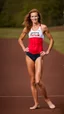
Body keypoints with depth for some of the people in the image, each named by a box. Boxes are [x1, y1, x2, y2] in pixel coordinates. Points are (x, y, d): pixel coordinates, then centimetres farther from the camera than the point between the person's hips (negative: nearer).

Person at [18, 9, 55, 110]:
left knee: (38, 81, -14)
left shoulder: (43, 27, 0)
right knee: (32, 81, 5)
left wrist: (47, 51, 0)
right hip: (29, 55, 4)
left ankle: (47, 99, 8)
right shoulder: (27, 28, 9)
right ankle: (36, 103, 13)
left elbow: (51, 39, 6)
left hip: (39, 55, -4)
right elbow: (20, 39, 22)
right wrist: (23, 48, 8)